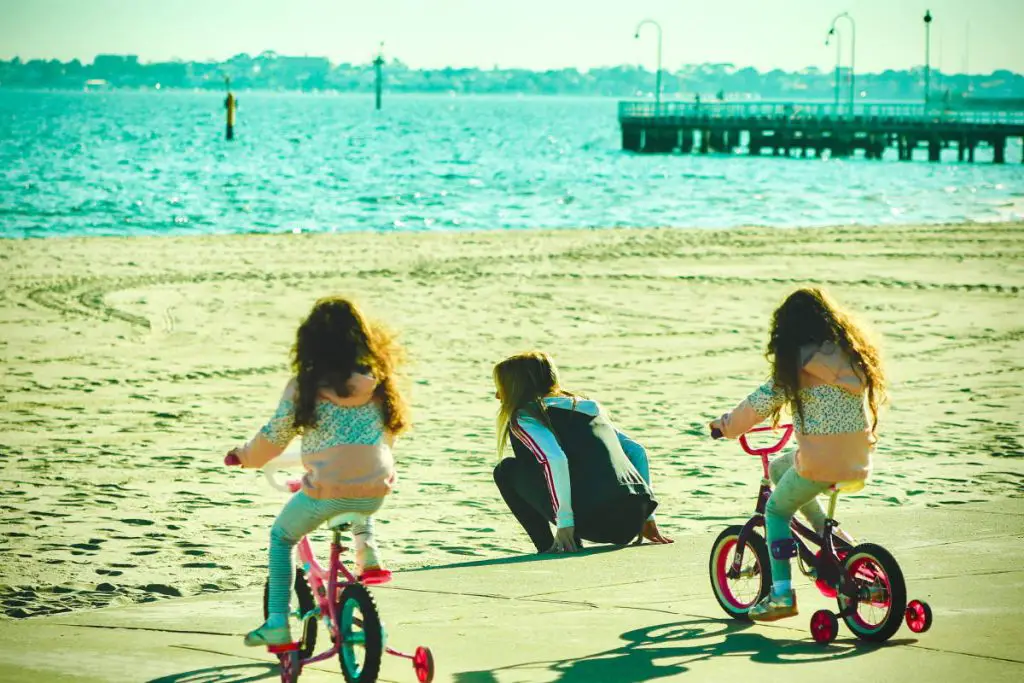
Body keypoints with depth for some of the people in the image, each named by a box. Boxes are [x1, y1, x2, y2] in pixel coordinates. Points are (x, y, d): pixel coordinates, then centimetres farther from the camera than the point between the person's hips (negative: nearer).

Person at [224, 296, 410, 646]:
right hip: (374, 491, 4)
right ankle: (368, 555, 19)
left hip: (327, 491, -4)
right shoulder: (378, 382, 5)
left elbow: (273, 438, 2)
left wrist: (244, 456, 22)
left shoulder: (305, 387, -4)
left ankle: (277, 622, 11)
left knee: (281, 538, 21)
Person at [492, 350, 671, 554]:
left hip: (592, 520, -7)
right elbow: (637, 451, 26)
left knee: (507, 470, 12)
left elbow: (555, 459, -13)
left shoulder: (525, 417, 7)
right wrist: (647, 516, 27)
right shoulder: (589, 407, 29)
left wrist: (564, 523, -14)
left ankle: (549, 548, 4)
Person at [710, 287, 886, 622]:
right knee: (780, 466, 29)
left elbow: (762, 403, -7)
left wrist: (727, 423, 9)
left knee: (776, 511, 14)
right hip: (859, 460, 7)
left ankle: (782, 594, 5)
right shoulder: (854, 353, 8)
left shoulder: (802, 362, -11)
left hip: (821, 461, -7)